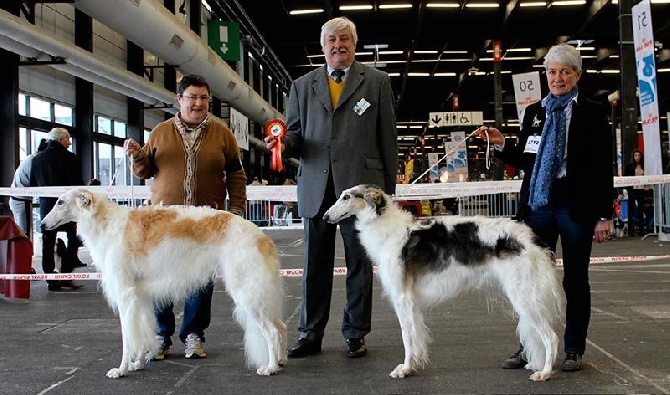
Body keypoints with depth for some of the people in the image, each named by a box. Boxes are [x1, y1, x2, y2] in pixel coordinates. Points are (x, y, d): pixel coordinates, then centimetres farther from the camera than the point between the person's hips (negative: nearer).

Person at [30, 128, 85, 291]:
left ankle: (51, 280, 8)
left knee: (48, 243, 9)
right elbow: (77, 183, -12)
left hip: (46, 205, 4)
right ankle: (66, 275, 0)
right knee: (73, 238, 8)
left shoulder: (37, 158, 7)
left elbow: (32, 185, 12)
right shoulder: (69, 157, -9)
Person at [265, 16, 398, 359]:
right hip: (316, 189, 2)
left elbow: (388, 137, 6)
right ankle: (310, 335, 16)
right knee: (315, 265, 7)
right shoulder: (302, 86, 14)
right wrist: (284, 143, -11)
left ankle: (355, 334, 17)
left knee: (359, 264, 5)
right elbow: (295, 134, 14)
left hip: (360, 188, -2)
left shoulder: (376, 81, 8)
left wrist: (389, 188, 2)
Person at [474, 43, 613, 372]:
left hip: (576, 206, -3)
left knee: (575, 279, 6)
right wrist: (501, 144, -2)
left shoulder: (592, 113, 1)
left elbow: (603, 168, -2)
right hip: (539, 204, 3)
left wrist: (604, 215, -6)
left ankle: (574, 349, 17)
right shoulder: (534, 112, 12)